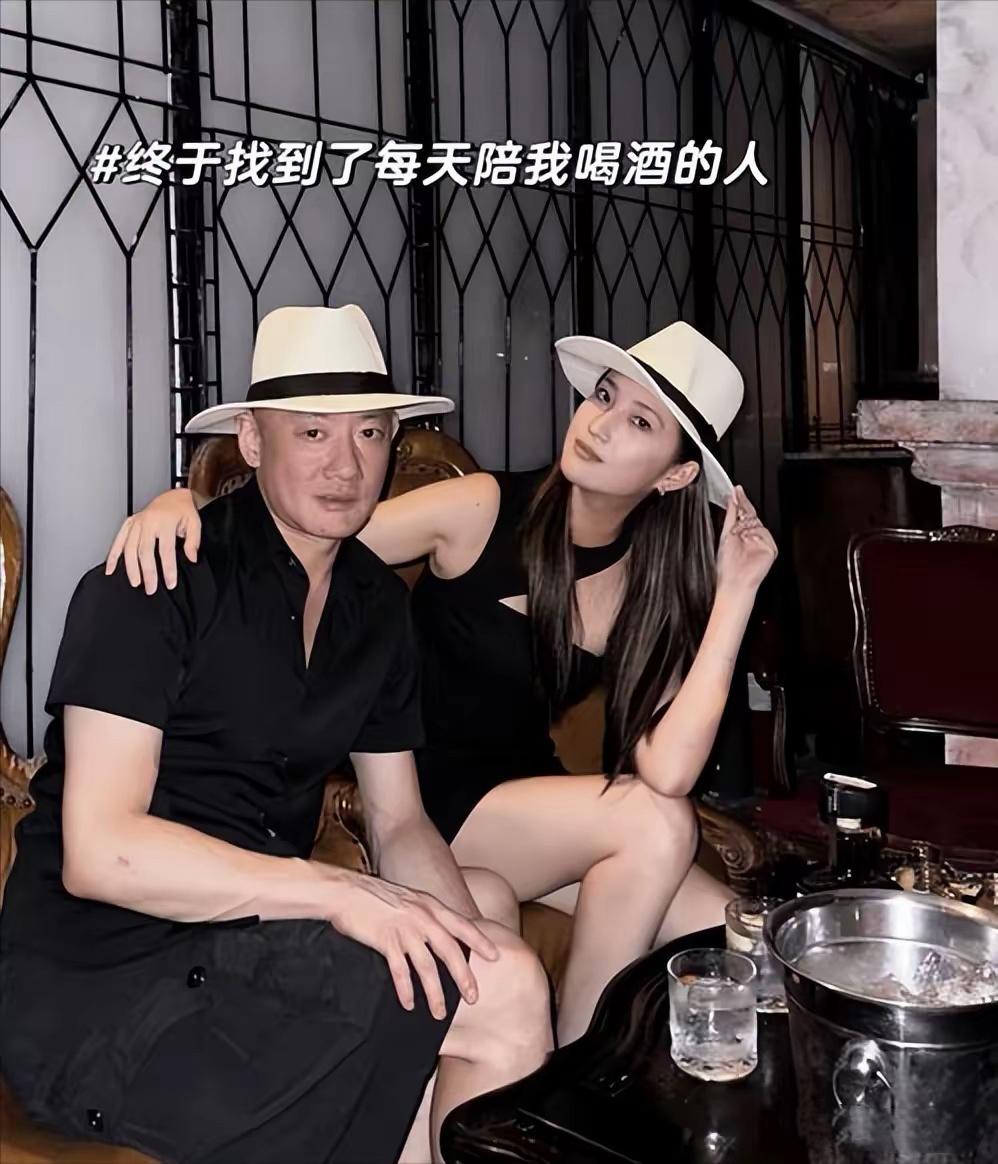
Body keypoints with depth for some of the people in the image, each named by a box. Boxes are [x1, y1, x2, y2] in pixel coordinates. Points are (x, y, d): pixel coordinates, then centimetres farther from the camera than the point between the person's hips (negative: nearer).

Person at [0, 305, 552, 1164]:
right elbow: (98, 851, -21)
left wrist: (460, 937, -11)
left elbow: (401, 825, 9)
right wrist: (336, 891, -27)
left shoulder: (378, 604, 7)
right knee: (511, 994, -18)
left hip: (252, 934, 8)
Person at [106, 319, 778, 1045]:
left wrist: (734, 595, -23)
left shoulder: (656, 585, -6)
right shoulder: (483, 510, -16)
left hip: (530, 805, 4)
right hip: (420, 802, -4)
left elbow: (667, 772, -22)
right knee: (654, 824, -25)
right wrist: (184, 502, -34)